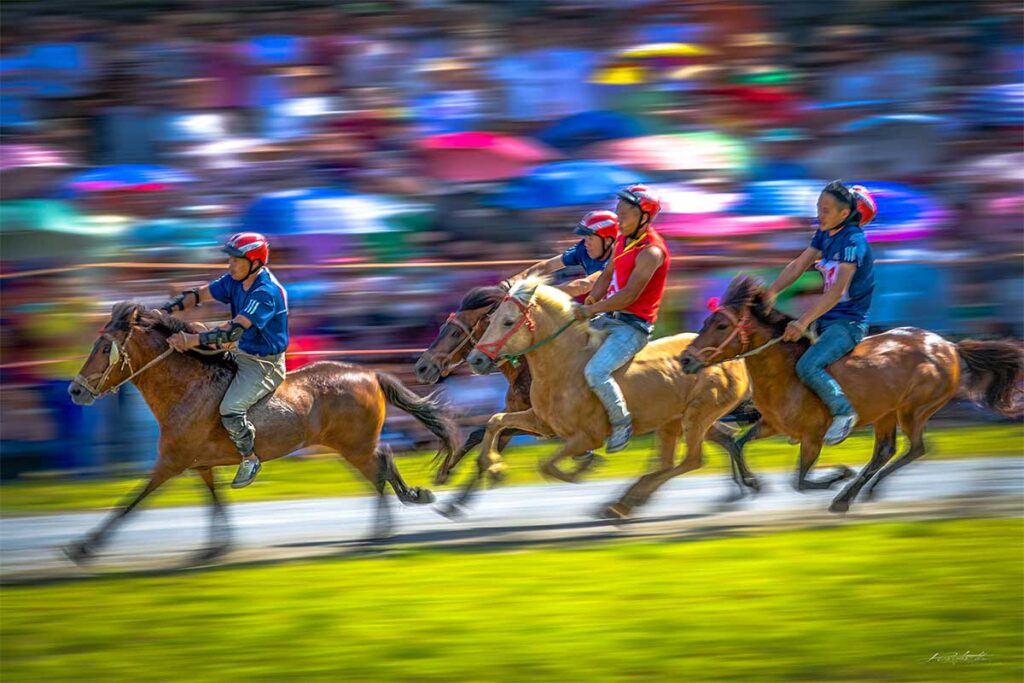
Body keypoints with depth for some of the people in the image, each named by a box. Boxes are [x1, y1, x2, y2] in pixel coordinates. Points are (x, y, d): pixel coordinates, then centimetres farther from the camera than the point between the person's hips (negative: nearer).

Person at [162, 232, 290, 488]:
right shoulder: (236, 280, 0)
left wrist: (195, 339, -41)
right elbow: (200, 294, 2)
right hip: (240, 353, 10)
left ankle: (250, 459, 2)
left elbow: (236, 329, -36)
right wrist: (164, 311, -12)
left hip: (264, 364, -9)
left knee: (231, 411, -23)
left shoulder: (266, 293, -28)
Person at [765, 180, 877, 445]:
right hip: (826, 319, 9)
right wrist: (771, 292, -10)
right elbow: (798, 266, 6)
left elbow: (837, 291, -29)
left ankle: (843, 411, -9)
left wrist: (804, 322, -33)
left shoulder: (853, 241, -21)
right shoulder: (825, 234, 6)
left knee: (808, 366, -26)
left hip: (849, 322, -9)